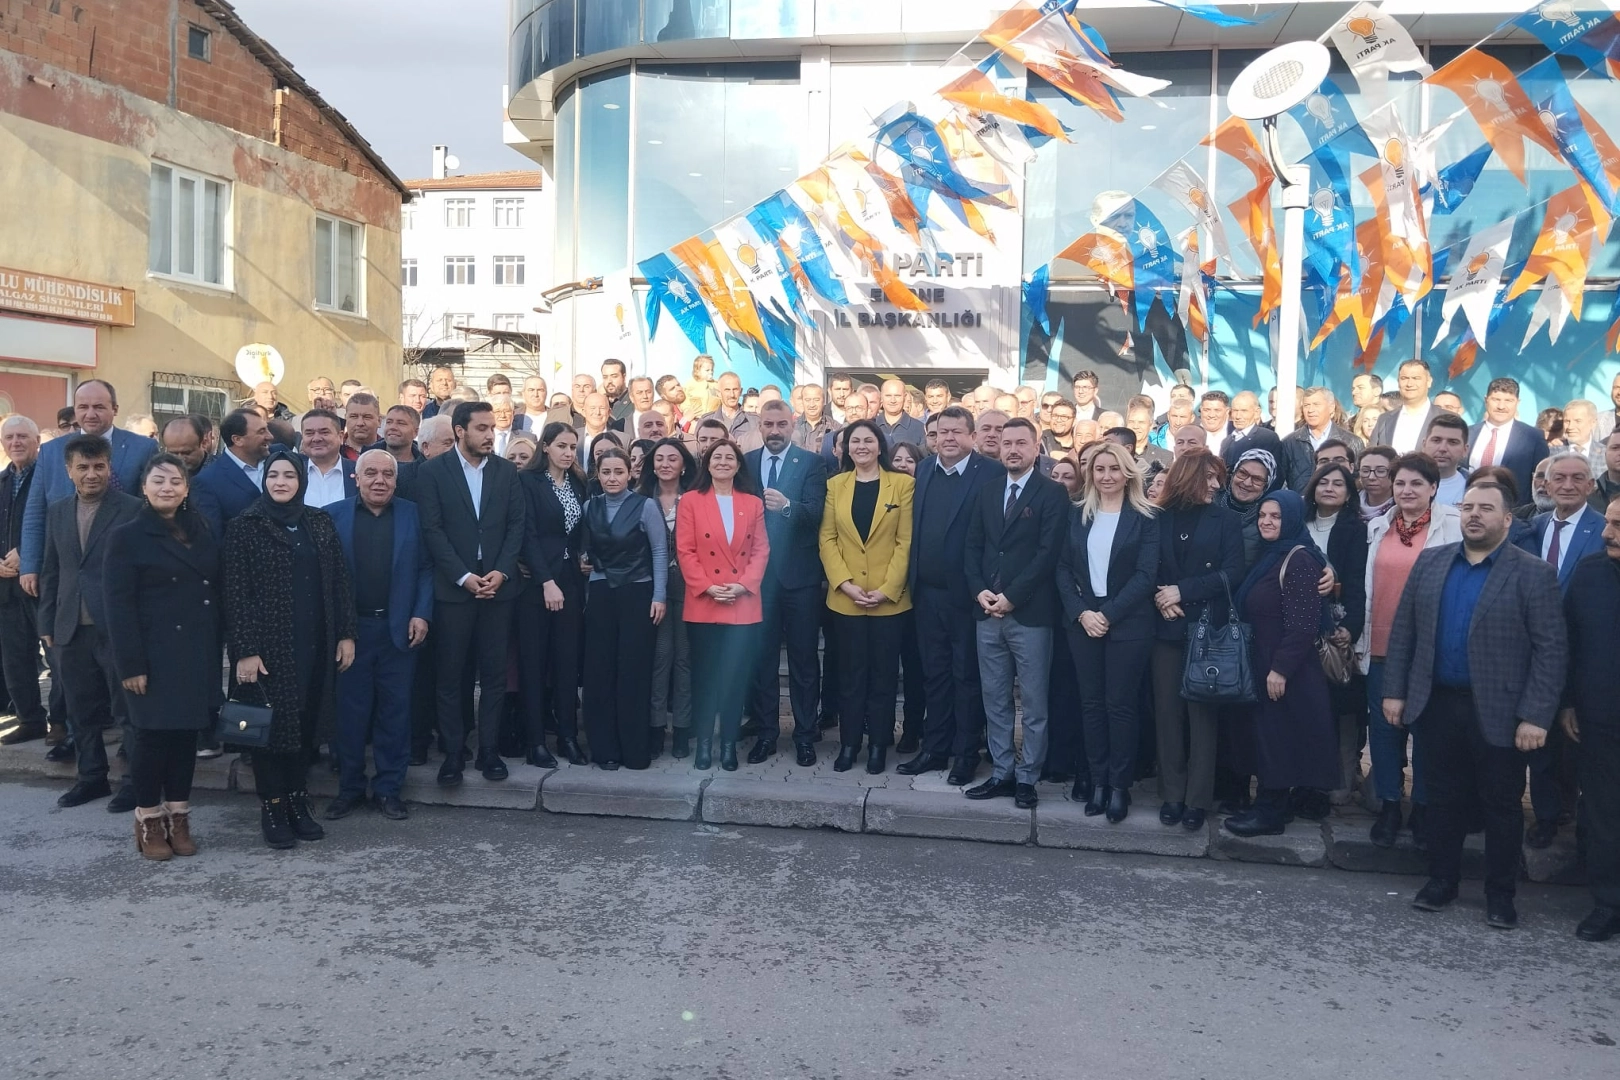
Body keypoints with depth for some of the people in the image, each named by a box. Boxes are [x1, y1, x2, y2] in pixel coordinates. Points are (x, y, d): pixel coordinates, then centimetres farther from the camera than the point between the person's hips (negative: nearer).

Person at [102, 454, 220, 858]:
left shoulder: (201, 530, 11)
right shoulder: (127, 536, -4)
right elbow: (119, 607, -9)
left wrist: (217, 648, 6)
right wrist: (131, 664, -15)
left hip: (197, 653, 5)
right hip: (155, 656, -4)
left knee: (186, 733, 8)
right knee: (152, 734, 1)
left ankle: (179, 818, 18)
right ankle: (149, 821, 14)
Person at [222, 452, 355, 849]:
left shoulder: (319, 522, 7)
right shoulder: (245, 526, -4)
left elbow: (339, 580, 8)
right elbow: (235, 592, -8)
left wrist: (346, 634, 2)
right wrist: (245, 650, -14)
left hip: (314, 643, 4)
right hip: (268, 644, -4)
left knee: (306, 721, 10)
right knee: (272, 724, 3)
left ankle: (298, 802, 22)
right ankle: (271, 809, 15)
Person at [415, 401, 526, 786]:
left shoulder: (506, 470, 7)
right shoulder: (432, 470, -1)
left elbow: (516, 525, 4)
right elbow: (432, 529, -7)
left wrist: (501, 571, -9)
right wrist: (464, 576, -13)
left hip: (498, 585, 2)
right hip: (452, 587, -2)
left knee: (494, 673, 6)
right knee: (450, 674, 4)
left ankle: (488, 750, 16)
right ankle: (452, 753, 14)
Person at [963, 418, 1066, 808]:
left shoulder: (1053, 493, -3)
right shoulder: (987, 492, 14)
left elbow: (1048, 553, -11)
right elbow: (973, 546, 12)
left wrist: (1011, 596, -15)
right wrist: (980, 591, -4)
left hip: (1030, 613, -5)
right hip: (988, 612, 5)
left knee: (1033, 702, 3)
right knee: (995, 699, 10)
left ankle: (1027, 777, 13)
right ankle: (1001, 773, 19)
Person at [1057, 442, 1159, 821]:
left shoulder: (1144, 520, -2)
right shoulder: (1078, 517, 9)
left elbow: (1145, 575, -9)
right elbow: (1063, 570, 5)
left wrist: (1108, 614, -16)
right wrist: (1081, 613, -9)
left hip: (1127, 623, -3)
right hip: (1082, 621, 4)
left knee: (1120, 704, 1)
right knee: (1091, 702, 7)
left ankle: (1119, 785, 10)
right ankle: (1096, 780, 14)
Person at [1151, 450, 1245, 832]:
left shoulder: (1226, 520, 3)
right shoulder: (1160, 518, 7)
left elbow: (1232, 573, -7)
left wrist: (1183, 591, -12)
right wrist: (1160, 598, -14)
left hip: (1207, 629, -1)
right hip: (1167, 627, 2)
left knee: (1201, 712, 2)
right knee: (1167, 711, 4)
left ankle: (1197, 798, 9)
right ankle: (1171, 793, 14)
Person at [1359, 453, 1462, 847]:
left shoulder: (1453, 526, -5)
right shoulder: (1377, 527, 8)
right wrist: (1359, 636, 9)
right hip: (1381, 645, 4)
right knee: (1383, 726, 8)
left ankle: (1423, 807, 21)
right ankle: (1389, 806, 20)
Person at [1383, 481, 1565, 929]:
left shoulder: (1534, 573, -6)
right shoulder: (1430, 562, 6)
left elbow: (1551, 649, -9)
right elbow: (1403, 630, 8)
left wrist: (1535, 715, -15)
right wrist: (1394, 690, 3)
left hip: (1499, 712, -3)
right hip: (1437, 704, 3)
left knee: (1502, 804, 9)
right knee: (1445, 797, 14)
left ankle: (1500, 893, 23)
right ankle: (1442, 878, 28)